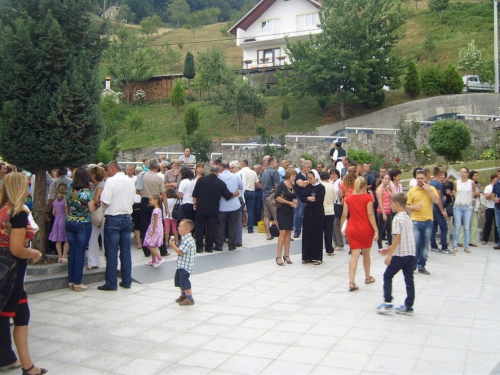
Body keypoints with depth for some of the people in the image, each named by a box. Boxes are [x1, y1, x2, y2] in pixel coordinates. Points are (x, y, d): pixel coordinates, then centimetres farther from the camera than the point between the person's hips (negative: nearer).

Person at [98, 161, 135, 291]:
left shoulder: (111, 181, -12)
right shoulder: (130, 181, 7)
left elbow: (105, 201, -17)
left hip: (113, 218, -6)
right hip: (127, 218, 6)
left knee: (111, 252, 0)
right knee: (126, 251, 10)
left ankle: (111, 283, 4)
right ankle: (126, 281, 15)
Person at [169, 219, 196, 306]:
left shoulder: (188, 240, -24)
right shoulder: (185, 238, 10)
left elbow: (180, 252, -24)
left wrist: (173, 245, -15)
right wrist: (174, 244, 8)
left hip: (185, 265, -11)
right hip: (181, 265, 11)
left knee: (184, 281, -6)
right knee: (178, 279, 20)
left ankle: (190, 299, 4)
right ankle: (183, 295, 36)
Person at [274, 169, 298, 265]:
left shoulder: (293, 186, 9)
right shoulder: (282, 184, -10)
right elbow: (276, 197, -18)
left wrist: (295, 201, 1)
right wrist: (289, 202, -16)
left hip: (290, 211, 7)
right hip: (282, 211, -7)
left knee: (288, 233, 8)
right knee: (283, 232, -12)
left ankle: (286, 256, 15)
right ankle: (278, 257, -8)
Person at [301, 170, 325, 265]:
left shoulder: (321, 187, -9)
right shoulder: (308, 186, 9)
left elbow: (318, 201, -17)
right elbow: (302, 198, 4)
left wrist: (307, 201, -6)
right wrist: (308, 198, -16)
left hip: (317, 214, -6)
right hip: (308, 213, 6)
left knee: (316, 234, -1)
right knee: (307, 233, 5)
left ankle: (317, 257, 7)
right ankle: (307, 256, 14)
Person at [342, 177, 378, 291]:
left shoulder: (348, 198, 2)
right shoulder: (368, 197, -7)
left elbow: (344, 215, 2)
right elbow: (370, 215, -13)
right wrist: (376, 230, -11)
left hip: (352, 230, 2)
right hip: (366, 229, -2)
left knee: (354, 255, 0)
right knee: (366, 253, 17)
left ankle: (352, 282, -13)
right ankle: (367, 277, 33)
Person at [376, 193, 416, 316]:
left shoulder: (397, 219, -12)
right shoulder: (408, 218, 14)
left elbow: (398, 237, -20)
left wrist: (389, 255, -20)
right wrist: (390, 249, 23)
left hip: (400, 254, -8)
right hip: (411, 253, 8)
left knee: (387, 276, 6)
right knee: (409, 279, 9)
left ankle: (387, 303, 6)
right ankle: (408, 307, 13)